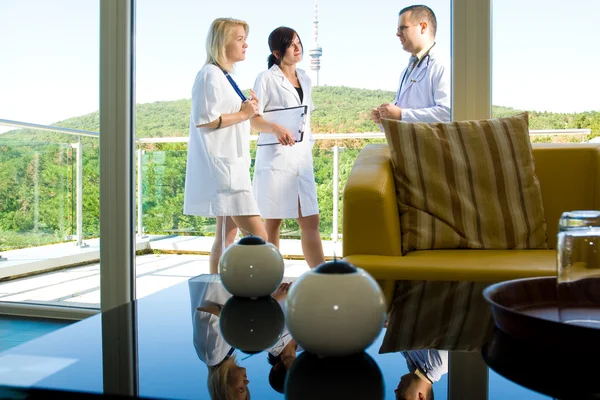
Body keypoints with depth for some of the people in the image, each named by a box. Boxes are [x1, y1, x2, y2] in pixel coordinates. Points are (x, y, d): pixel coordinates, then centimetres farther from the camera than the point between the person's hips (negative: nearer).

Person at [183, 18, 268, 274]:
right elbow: (203, 119, -18)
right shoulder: (210, 75, -10)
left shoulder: (226, 77, 18)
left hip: (231, 164, 10)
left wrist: (249, 112, 8)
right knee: (257, 235, -13)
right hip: (220, 166, -10)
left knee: (227, 235, 11)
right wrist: (242, 114, -11)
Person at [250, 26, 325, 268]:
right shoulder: (267, 78, -3)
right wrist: (275, 128, -26)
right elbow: (253, 118, -8)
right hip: (276, 158, -6)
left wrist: (309, 143, 16)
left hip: (302, 158, 6)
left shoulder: (305, 80, 16)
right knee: (273, 222, 2)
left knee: (310, 221, 2)